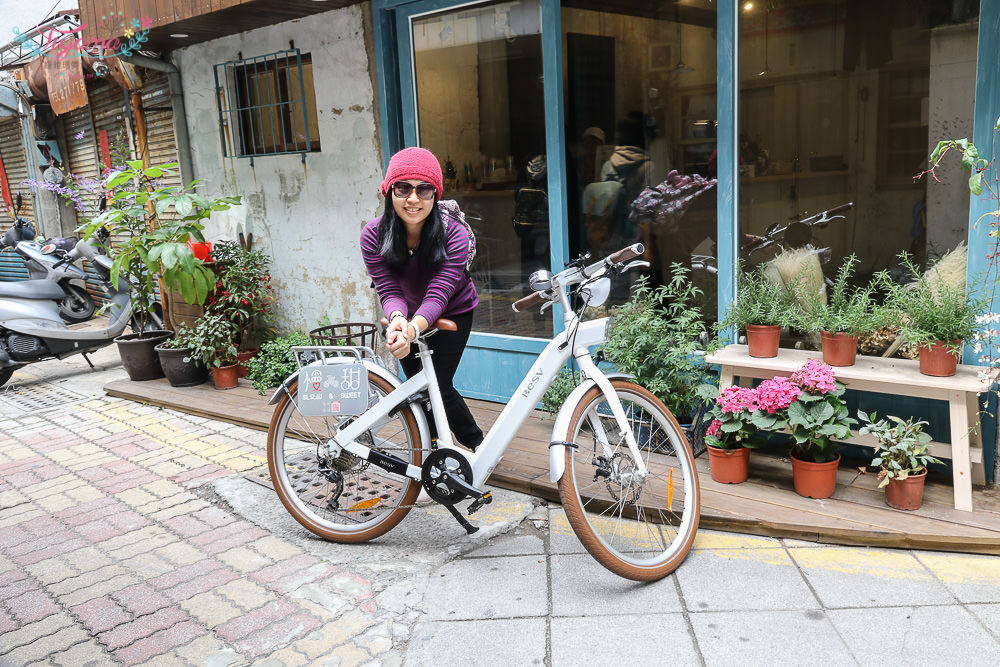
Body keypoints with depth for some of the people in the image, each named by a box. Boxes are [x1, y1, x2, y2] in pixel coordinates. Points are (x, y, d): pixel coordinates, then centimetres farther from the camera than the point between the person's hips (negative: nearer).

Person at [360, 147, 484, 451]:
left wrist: (412, 329, -57)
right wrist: (398, 320, -50)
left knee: (438, 386, -13)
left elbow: (438, 294, -37)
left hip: (452, 314, -3)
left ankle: (478, 444, 10)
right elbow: (389, 290, -27)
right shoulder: (374, 235, -23)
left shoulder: (455, 234, -31)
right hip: (407, 316, 3)